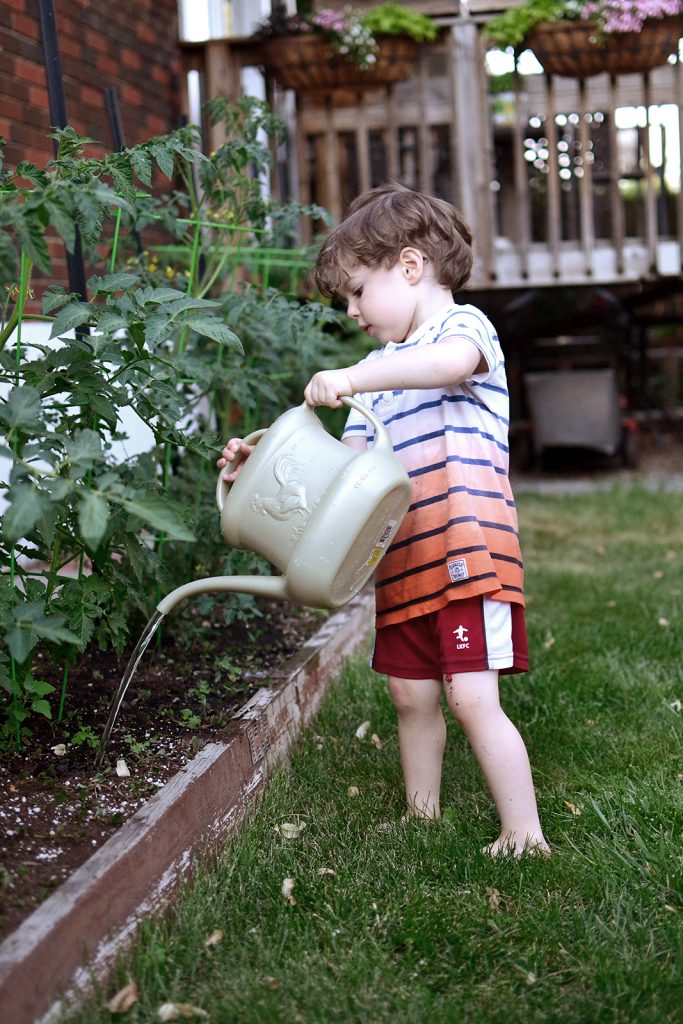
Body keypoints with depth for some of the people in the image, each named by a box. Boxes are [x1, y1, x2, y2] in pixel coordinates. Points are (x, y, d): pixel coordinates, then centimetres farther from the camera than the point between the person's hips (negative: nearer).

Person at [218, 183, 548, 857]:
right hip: (401, 561, 8)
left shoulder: (464, 324, -2)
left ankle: (524, 834, -3)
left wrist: (352, 378, -34)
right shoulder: (380, 372, 22)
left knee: (471, 697, -12)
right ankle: (422, 815, 26)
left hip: (466, 551, -8)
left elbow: (451, 361, -29)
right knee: (410, 694, 12)